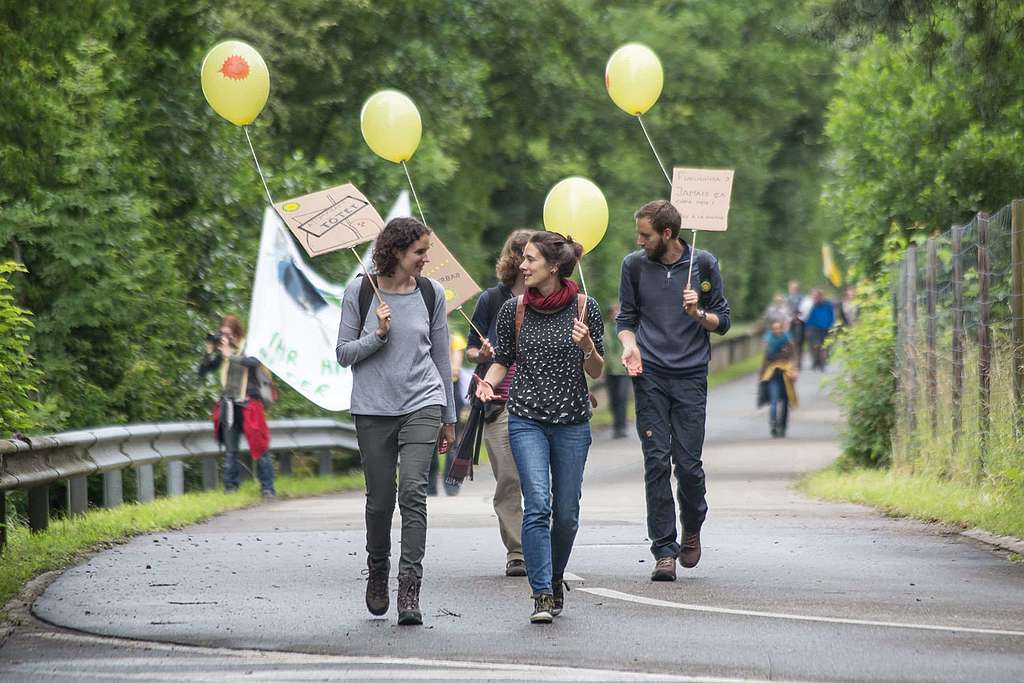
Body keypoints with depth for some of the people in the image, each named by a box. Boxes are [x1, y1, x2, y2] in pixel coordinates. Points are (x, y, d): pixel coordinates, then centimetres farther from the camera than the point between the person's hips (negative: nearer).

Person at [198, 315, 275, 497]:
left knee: (259, 447, -5)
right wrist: (209, 352, -3)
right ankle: (230, 488, 7)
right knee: (230, 451, 4)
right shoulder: (221, 352, 11)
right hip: (228, 405, 4)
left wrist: (229, 355, -25)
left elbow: (254, 362, -23)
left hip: (249, 404, -4)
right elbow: (202, 371, 11)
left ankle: (267, 488, -1)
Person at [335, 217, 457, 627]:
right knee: (380, 499, 6)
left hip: (422, 405, 0)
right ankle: (377, 574, 31)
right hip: (373, 408, 0)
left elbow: (441, 357, 13)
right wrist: (378, 334, -15)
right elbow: (344, 354, 3)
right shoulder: (360, 292, 0)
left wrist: (449, 418, 15)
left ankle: (410, 589, -18)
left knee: (413, 491, -15)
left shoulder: (431, 293, 6)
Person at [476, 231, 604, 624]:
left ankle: (554, 579, 30)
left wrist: (587, 347, -17)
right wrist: (488, 382, -7)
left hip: (572, 421, 0)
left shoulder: (585, 308, -2)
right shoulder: (513, 309, 1)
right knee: (538, 505, -14)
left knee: (566, 513, 6)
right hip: (527, 419, 0)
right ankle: (542, 595, -14)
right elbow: (503, 359, 13)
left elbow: (596, 371, 3)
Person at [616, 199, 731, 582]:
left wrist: (698, 313, -12)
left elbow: (722, 321, 9)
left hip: (691, 377, -1)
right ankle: (664, 552, -3)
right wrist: (630, 345, -5)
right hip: (650, 377, 1)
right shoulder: (635, 265, 7)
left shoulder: (703, 265, 4)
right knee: (657, 462, -7)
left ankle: (692, 529, 24)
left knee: (688, 463, -5)